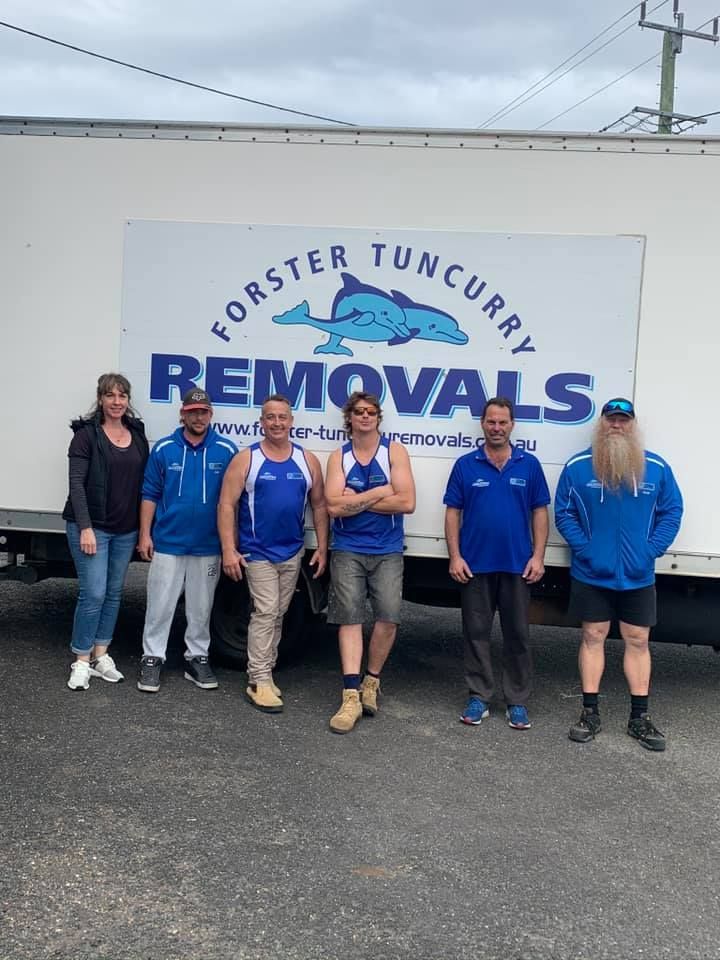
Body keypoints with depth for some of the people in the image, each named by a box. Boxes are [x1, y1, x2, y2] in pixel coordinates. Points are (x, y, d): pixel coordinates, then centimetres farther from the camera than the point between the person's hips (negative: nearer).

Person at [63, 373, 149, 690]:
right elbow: (77, 483, -11)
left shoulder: (137, 434, 9)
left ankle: (100, 655, 22)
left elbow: (142, 482, 10)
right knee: (94, 593, -8)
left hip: (126, 530, 5)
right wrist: (85, 527, -19)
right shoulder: (87, 434, -6)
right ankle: (81, 662, 5)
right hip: (92, 526, -5)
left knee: (114, 592, 10)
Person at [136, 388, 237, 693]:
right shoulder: (164, 449, -1)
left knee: (201, 607, 12)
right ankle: (152, 658, 16)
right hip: (167, 543, 0)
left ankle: (197, 658, 25)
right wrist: (145, 535, -2)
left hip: (208, 546, 1)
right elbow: (150, 494, 3)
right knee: (160, 605, 5)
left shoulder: (227, 450, -2)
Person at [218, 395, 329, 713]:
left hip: (292, 553, 4)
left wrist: (322, 548, 2)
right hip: (257, 552, -4)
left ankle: (265, 671, 24)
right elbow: (226, 505, -8)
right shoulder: (246, 460, -6)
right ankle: (259, 681, -6)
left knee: (278, 614, 12)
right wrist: (229, 550, -16)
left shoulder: (308, 461, 4)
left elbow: (319, 505, 8)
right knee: (265, 612, -10)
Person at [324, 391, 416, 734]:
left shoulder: (394, 451, 0)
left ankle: (371, 681, 14)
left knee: (388, 617, -8)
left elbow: (407, 502, -12)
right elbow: (334, 505, -10)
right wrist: (380, 493, -10)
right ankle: (351, 696, -5)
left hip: (387, 551, 0)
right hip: (348, 551, 1)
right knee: (350, 618, -5)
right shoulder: (339, 457, 5)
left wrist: (356, 501, -10)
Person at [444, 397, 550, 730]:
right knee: (476, 633, 7)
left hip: (517, 565, 0)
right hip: (475, 565, 0)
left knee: (517, 634, 6)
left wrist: (538, 556, -3)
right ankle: (479, 698, 17)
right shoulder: (466, 465, 3)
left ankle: (517, 701, 16)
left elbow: (539, 512, 5)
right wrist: (455, 556, -5)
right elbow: (453, 513, 3)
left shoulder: (529, 465, 4)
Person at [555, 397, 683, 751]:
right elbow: (563, 512, 0)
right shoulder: (577, 466, -3)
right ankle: (590, 714, 15)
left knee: (638, 641, 7)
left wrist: (652, 549, -8)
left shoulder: (656, 468, 0)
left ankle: (639, 718, 16)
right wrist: (583, 546, -12)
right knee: (592, 638, 6)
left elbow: (671, 512, 3)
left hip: (638, 576, 1)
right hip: (592, 574, -1)